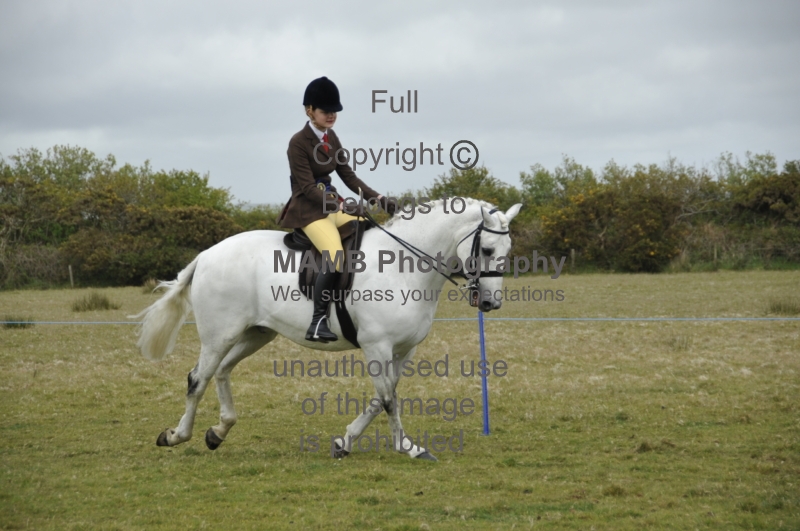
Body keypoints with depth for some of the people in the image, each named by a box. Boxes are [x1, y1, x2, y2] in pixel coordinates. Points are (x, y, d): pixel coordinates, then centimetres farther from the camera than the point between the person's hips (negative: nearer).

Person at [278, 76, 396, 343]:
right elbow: (307, 187, -17)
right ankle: (318, 322, -28)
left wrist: (378, 198, -1)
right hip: (309, 209, -9)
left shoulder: (331, 138, 12)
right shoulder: (298, 143, -11)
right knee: (336, 257, -30)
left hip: (333, 204, 9)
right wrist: (339, 204, -29)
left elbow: (348, 175, 12)